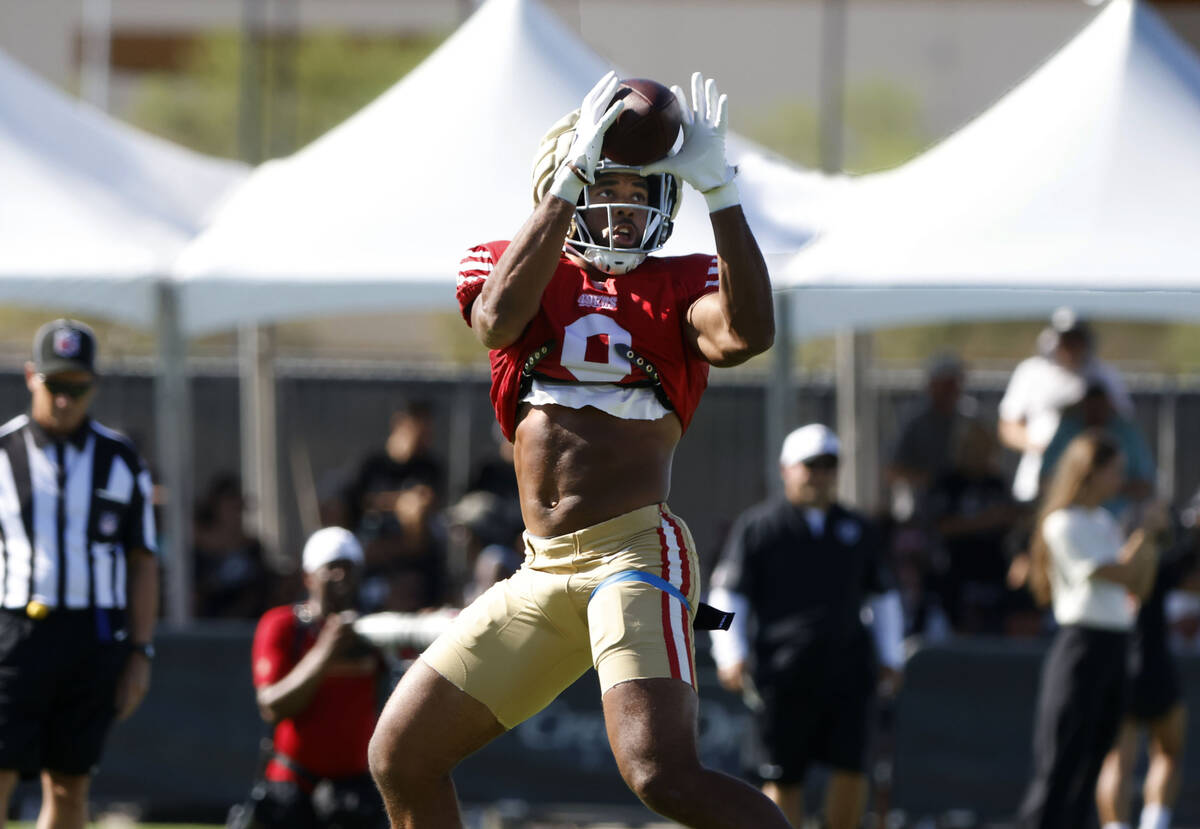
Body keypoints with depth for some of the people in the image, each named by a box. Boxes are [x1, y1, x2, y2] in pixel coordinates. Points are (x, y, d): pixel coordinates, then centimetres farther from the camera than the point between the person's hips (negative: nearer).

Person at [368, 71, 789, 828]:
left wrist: (719, 188, -17)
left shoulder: (679, 287, 5)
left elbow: (748, 333, -17)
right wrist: (571, 181, -17)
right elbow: (500, 317, -13)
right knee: (400, 759, 9)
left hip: (634, 553, -5)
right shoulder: (512, 265, 11)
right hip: (543, 573, 5)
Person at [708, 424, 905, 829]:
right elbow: (727, 594, 4)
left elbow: (884, 595, 26)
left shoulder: (858, 530, 16)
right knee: (781, 778, 1)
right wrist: (731, 654, -7)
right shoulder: (757, 526, 6)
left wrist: (892, 656, 20)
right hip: (782, 670, -2)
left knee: (851, 770, -9)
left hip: (846, 669, 2)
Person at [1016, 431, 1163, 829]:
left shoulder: (1106, 522, 17)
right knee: (1059, 767, -10)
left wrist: (1148, 541, 3)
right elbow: (1117, 574, -15)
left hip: (1114, 647, 9)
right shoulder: (1063, 525, -9)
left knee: (1092, 760, 8)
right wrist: (1145, 532, -4)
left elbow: (1139, 586, 17)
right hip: (1082, 644, -9)